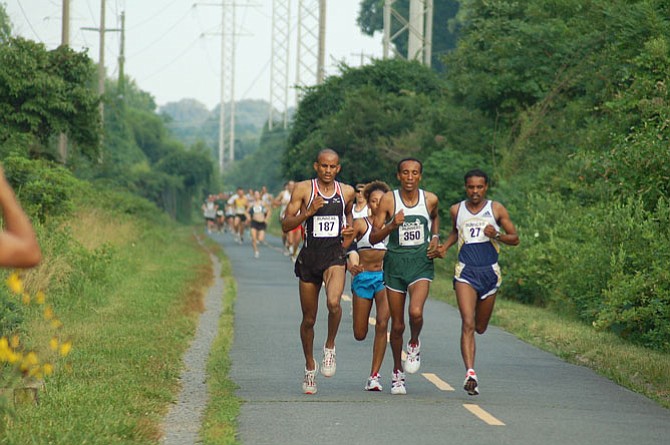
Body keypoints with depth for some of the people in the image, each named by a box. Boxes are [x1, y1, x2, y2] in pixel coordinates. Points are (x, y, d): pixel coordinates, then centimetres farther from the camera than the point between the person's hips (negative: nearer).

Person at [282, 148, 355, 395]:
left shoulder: (347, 192, 6)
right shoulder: (303, 189, -2)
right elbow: (286, 225, -4)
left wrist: (349, 227, 7)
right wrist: (308, 212, -18)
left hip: (335, 256, 0)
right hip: (309, 255, 0)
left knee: (333, 302, -28)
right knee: (309, 318, 8)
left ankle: (330, 346, -2)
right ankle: (310, 367, 29)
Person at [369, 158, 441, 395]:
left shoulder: (430, 199, 0)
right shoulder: (389, 200, -6)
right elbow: (373, 237, -5)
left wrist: (435, 238, 8)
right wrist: (392, 226, -22)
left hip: (421, 262, 0)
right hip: (395, 262, 0)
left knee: (416, 312, -24)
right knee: (397, 324, 6)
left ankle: (414, 344, 9)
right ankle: (397, 372, 25)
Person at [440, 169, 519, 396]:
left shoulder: (496, 209, 1)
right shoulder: (457, 210, 6)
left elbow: (515, 238, 4)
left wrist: (497, 235, -14)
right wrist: (444, 247, 8)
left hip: (490, 272, 1)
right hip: (465, 272, -1)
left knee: (480, 327, 12)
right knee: (467, 324, -17)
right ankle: (470, 373, -25)